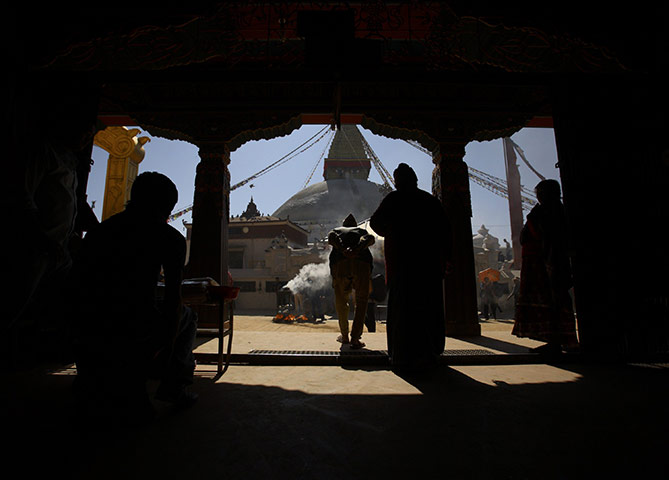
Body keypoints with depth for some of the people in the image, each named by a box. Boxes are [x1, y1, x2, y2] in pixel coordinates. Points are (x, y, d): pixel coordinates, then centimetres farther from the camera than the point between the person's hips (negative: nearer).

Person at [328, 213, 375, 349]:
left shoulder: (336, 230, 31)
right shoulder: (362, 230, 32)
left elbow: (331, 237, 6)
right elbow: (370, 238, 7)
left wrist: (343, 250, -9)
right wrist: (357, 249, -8)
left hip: (340, 263, 0)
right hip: (362, 264, 0)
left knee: (341, 302, 16)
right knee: (361, 302, 10)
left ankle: (345, 336, 28)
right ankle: (355, 339, 2)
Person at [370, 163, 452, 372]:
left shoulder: (394, 199, -2)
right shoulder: (431, 200, 9)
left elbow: (376, 223, -1)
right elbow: (445, 229, 7)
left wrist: (390, 233, 20)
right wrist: (446, 258, 11)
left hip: (402, 259, -4)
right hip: (429, 260, 4)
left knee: (403, 305, 0)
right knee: (429, 305, 12)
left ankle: (406, 356, 2)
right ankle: (430, 353, 22)